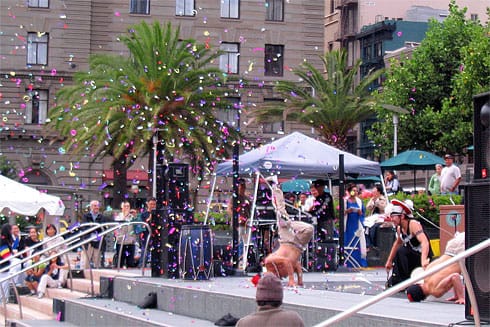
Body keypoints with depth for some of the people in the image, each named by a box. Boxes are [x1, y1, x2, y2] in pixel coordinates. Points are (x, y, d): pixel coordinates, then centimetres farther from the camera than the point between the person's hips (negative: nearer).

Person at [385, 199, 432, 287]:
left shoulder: (413, 224, -25)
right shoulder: (399, 228, -1)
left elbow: (425, 242, -40)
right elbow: (397, 243, 20)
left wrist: (423, 260, -56)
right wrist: (389, 261, 22)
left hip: (423, 257, -8)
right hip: (412, 257, 8)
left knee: (401, 251, -29)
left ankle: (406, 281, -19)